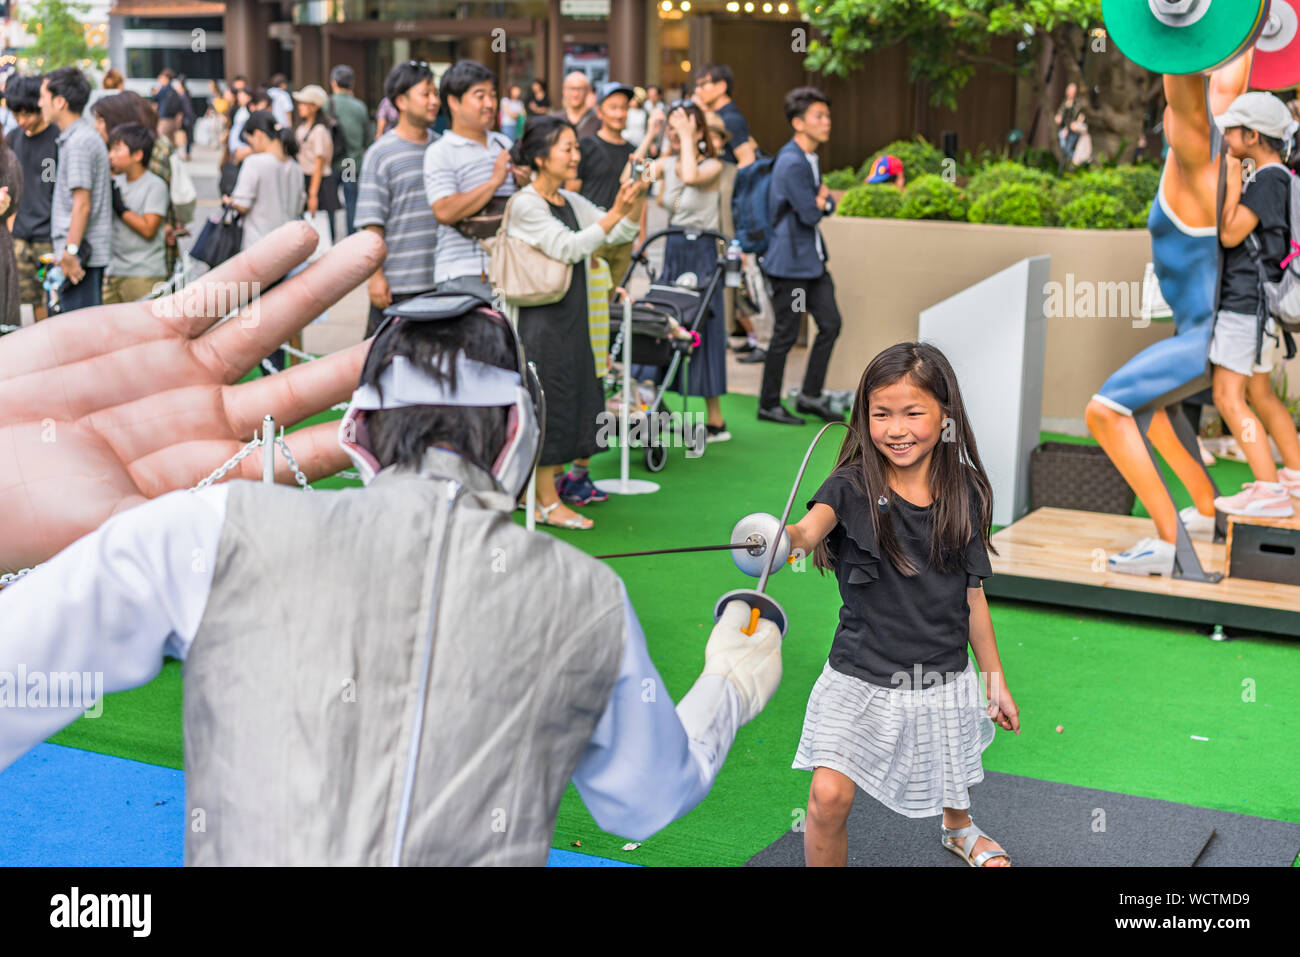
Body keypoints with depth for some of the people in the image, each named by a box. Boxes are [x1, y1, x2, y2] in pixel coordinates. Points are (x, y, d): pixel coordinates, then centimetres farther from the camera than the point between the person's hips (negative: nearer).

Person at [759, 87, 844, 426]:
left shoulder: (809, 159, 12)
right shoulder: (792, 162, -19)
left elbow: (824, 205, 16)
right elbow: (809, 214, -21)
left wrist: (822, 200, -6)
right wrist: (821, 202, 0)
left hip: (812, 258, 10)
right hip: (790, 261, -10)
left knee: (830, 322, 8)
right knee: (786, 334, -1)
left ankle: (810, 395, 18)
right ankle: (768, 404, 12)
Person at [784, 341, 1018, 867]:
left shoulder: (964, 494, -6)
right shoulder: (852, 488, -14)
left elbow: (972, 595, 3)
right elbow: (809, 530, -37)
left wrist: (996, 683, 9)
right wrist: (778, 538, -61)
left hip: (942, 679, 3)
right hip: (861, 679, -3)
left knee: (950, 778, 25)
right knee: (829, 796, -17)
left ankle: (959, 829, 61)